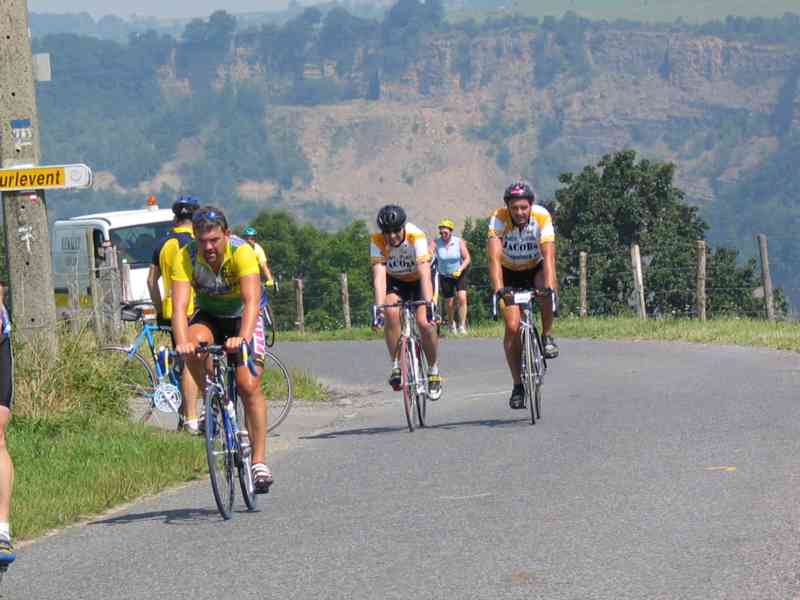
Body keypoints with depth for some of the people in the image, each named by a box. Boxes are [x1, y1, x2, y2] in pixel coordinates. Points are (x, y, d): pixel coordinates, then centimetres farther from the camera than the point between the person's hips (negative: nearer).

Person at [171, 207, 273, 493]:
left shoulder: (242, 252, -29)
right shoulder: (186, 257, -23)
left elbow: (252, 300, -40)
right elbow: (180, 305, -32)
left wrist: (243, 337, -56)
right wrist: (182, 342, -50)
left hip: (243, 318, -2)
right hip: (209, 316, 2)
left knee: (249, 384, -18)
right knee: (197, 342, -34)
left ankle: (259, 461, -12)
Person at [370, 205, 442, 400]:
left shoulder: (416, 236, -33)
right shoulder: (377, 241, -27)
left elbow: (425, 273, -40)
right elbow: (379, 275, -33)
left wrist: (429, 305, -50)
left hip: (418, 280, -2)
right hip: (395, 281, 2)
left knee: (424, 322, -20)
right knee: (391, 313, -27)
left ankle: (433, 370, 2)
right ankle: (396, 366, -15)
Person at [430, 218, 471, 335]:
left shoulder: (459, 242, -13)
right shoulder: (436, 242, -12)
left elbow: (467, 258, -11)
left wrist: (460, 270, -26)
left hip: (459, 274, -1)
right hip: (445, 276, 1)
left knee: (462, 298, -19)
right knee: (450, 303, 3)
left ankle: (462, 326, -11)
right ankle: (452, 325, 29)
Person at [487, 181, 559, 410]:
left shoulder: (542, 217, -27)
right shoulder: (499, 219, -27)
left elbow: (548, 256, -34)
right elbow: (494, 256, -36)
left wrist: (549, 286, -49)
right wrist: (498, 288, -49)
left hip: (535, 268, 0)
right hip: (510, 273, 0)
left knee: (547, 287, -36)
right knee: (512, 327, -12)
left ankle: (547, 337, -15)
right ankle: (518, 385, -1)